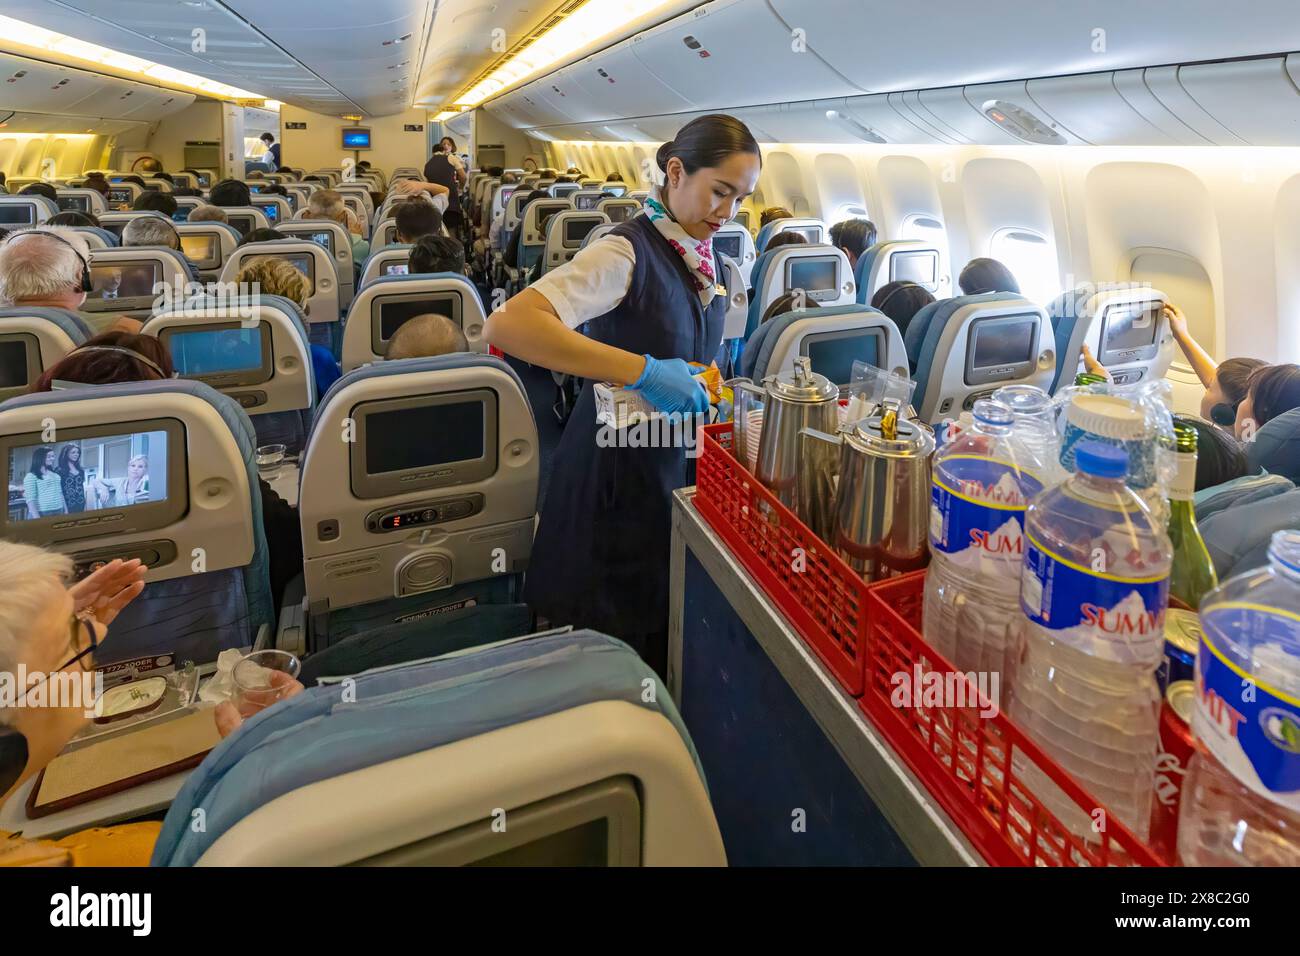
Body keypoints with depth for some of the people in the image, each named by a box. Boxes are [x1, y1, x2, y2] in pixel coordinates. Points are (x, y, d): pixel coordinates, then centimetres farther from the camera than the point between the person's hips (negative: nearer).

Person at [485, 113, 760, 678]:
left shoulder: (707, 257, 8)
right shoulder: (629, 251, -19)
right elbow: (507, 325, -33)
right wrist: (643, 371, -36)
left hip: (676, 462, 8)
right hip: (619, 473, -7)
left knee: (670, 639, 19)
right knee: (619, 652, 7)